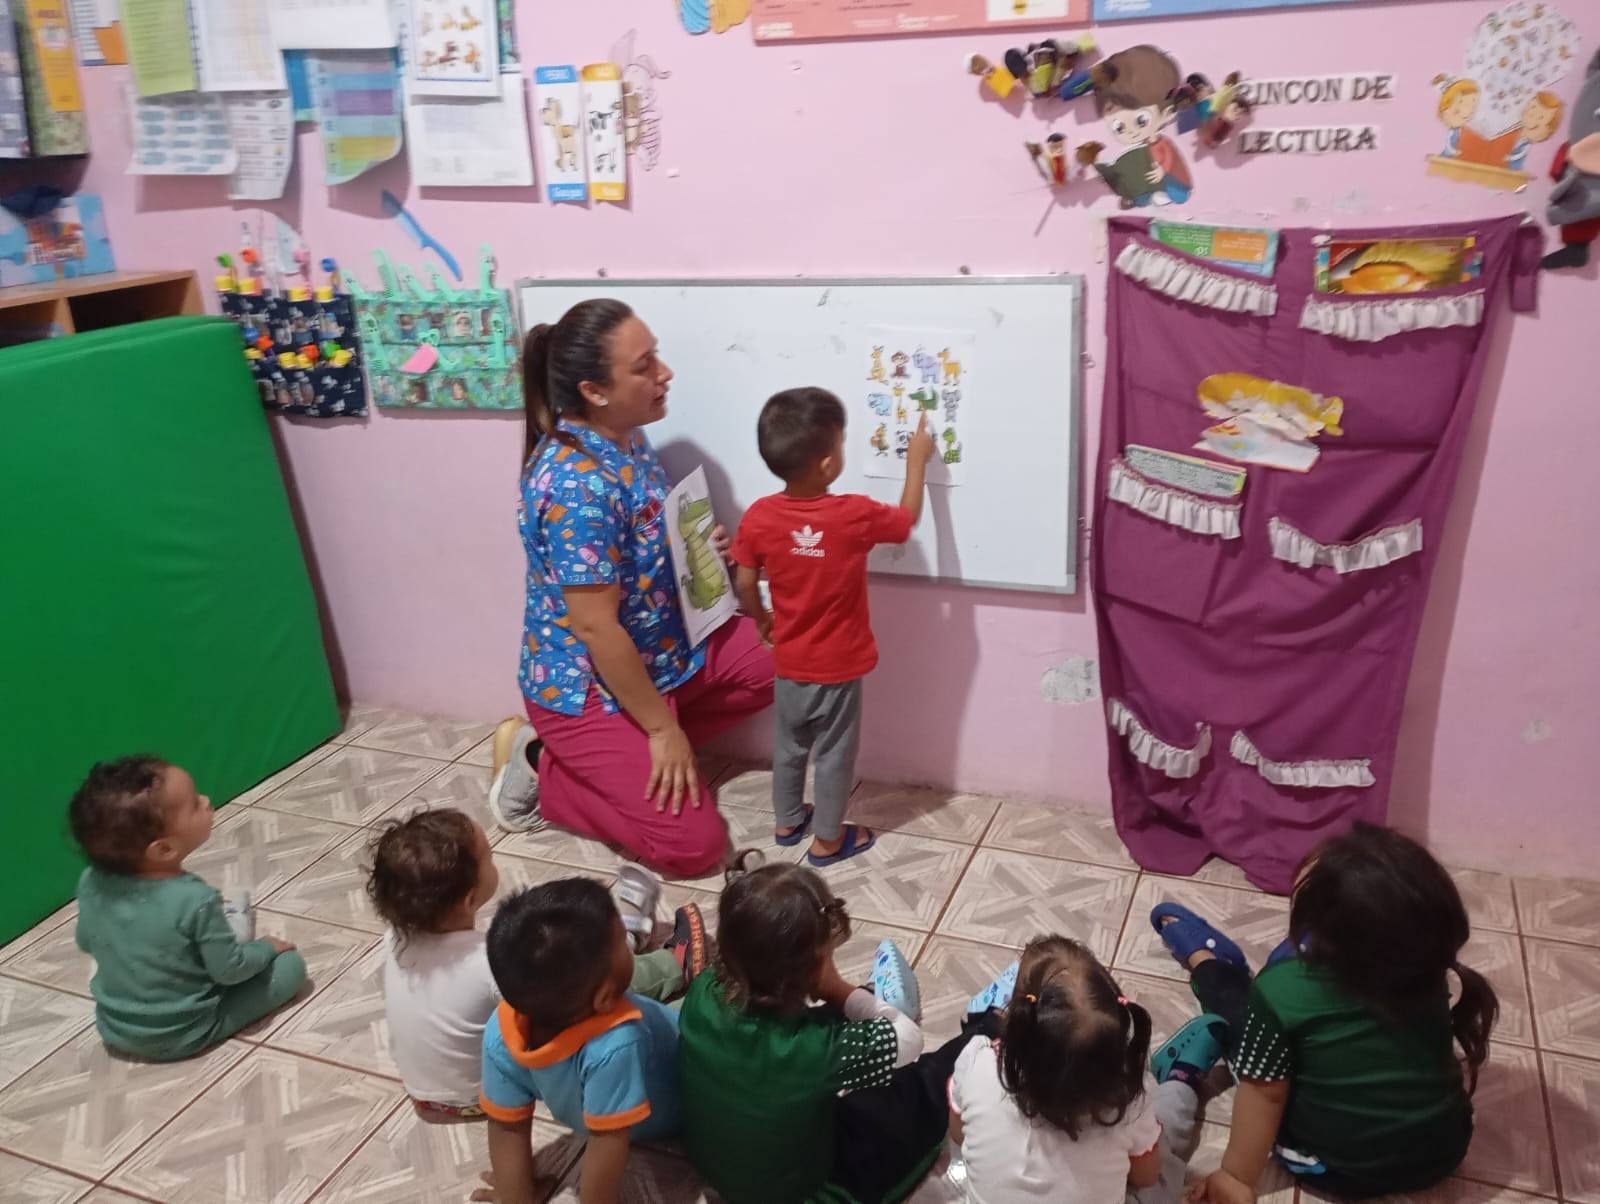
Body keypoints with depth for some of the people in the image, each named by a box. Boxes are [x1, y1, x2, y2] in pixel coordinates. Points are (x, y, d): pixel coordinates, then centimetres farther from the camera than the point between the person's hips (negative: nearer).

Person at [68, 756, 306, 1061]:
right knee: (291, 964, 1)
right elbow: (230, 970, -23)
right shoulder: (196, 900, -35)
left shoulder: (92, 882, -18)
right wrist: (267, 947, -3)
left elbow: (86, 943, 1)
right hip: (182, 1036, -4)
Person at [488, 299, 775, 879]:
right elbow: (596, 628, -27)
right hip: (587, 685, -9)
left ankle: (629, 754, 11)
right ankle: (541, 768, 8)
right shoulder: (576, 483, -30)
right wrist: (663, 728, -19)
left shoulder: (625, 438, -2)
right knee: (693, 843, -7)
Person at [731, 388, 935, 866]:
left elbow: (745, 583, -4)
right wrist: (917, 459, 8)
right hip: (839, 665, -3)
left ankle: (788, 821, 40)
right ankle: (828, 840, 27)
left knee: (789, 745, 23)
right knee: (834, 753, 13)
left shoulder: (759, 517, -15)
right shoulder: (855, 515, -23)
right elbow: (908, 517, -4)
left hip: (790, 661, 4)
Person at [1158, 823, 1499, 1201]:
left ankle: (1203, 959, 45)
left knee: (1234, 1001, 15)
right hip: (1444, 1150, 4)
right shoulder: (1429, 964, -16)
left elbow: (1264, 1091, -17)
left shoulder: (1285, 990, -28)